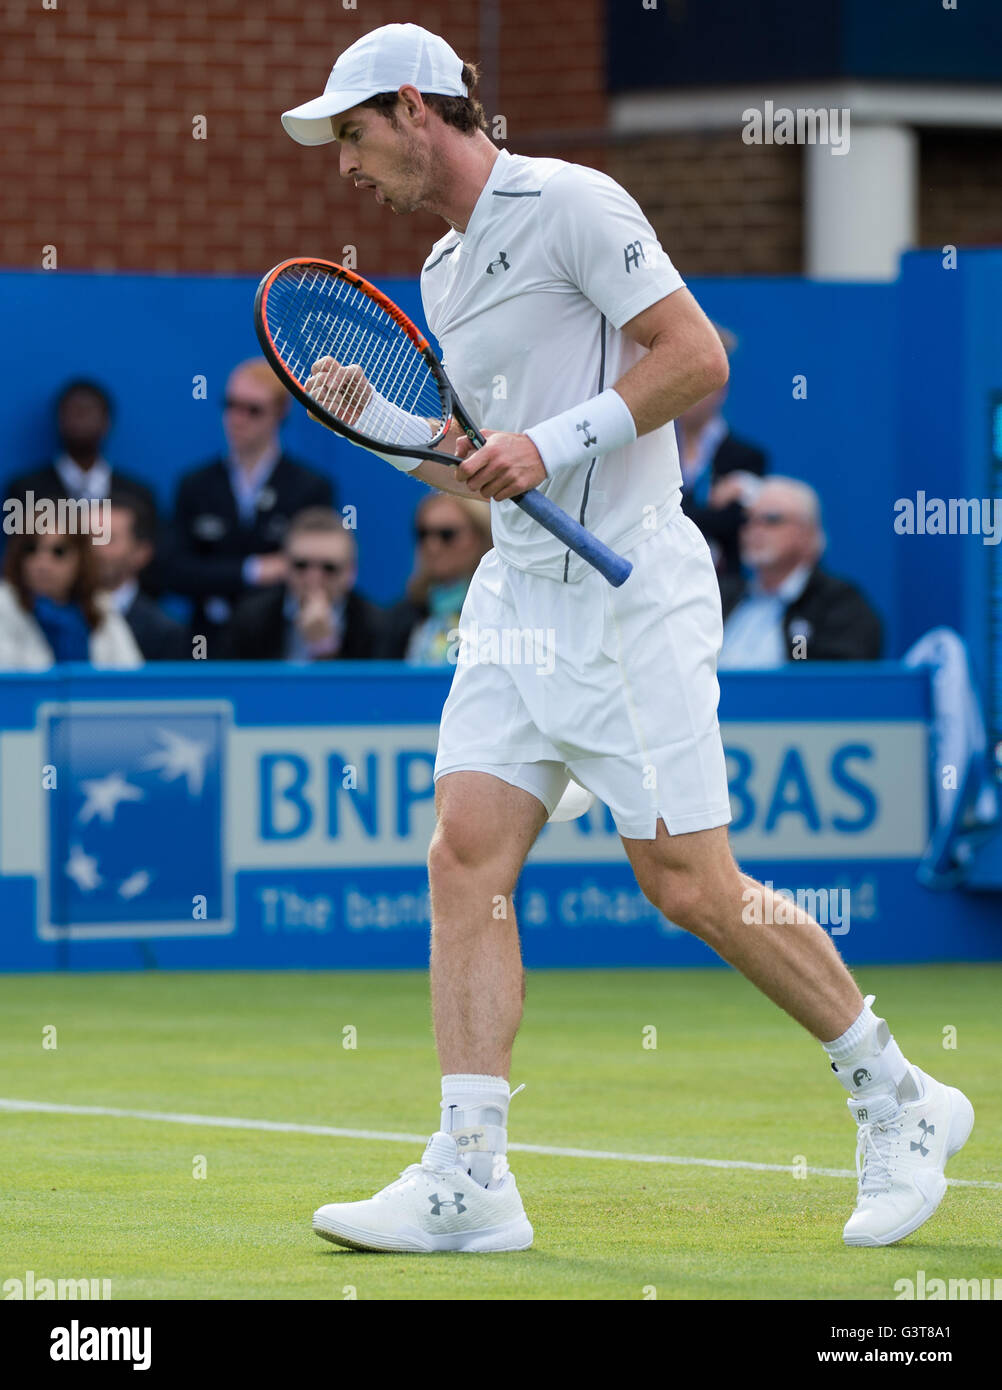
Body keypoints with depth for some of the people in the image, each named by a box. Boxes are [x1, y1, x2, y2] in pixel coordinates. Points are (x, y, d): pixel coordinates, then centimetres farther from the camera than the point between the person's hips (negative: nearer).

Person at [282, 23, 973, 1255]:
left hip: (629, 590, -8)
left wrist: (551, 443, -18)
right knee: (467, 856, -6)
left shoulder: (569, 205, -8)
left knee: (690, 885, -6)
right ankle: (469, 1178, -9)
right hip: (519, 595, 8)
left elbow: (696, 357, -14)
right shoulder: (444, 271, 18)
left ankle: (897, 1103, 11)